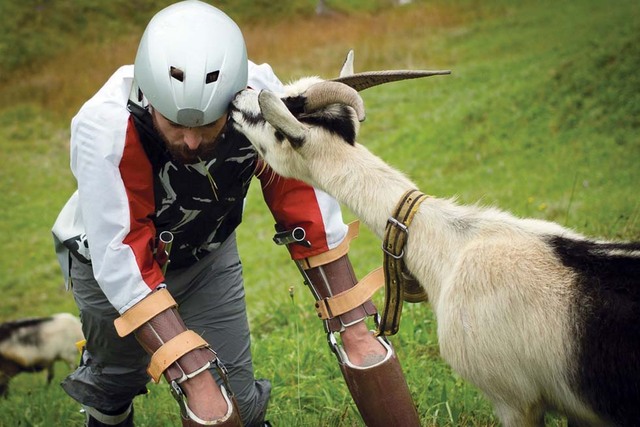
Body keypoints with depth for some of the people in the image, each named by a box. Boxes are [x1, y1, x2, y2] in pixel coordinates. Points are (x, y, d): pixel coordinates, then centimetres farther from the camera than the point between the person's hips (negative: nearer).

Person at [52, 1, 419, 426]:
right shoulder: (106, 129, -39)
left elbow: (307, 208, -22)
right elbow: (122, 263, -37)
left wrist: (353, 327, -20)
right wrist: (194, 376, -41)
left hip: (208, 256, 2)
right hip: (111, 262, -2)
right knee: (118, 381, 19)